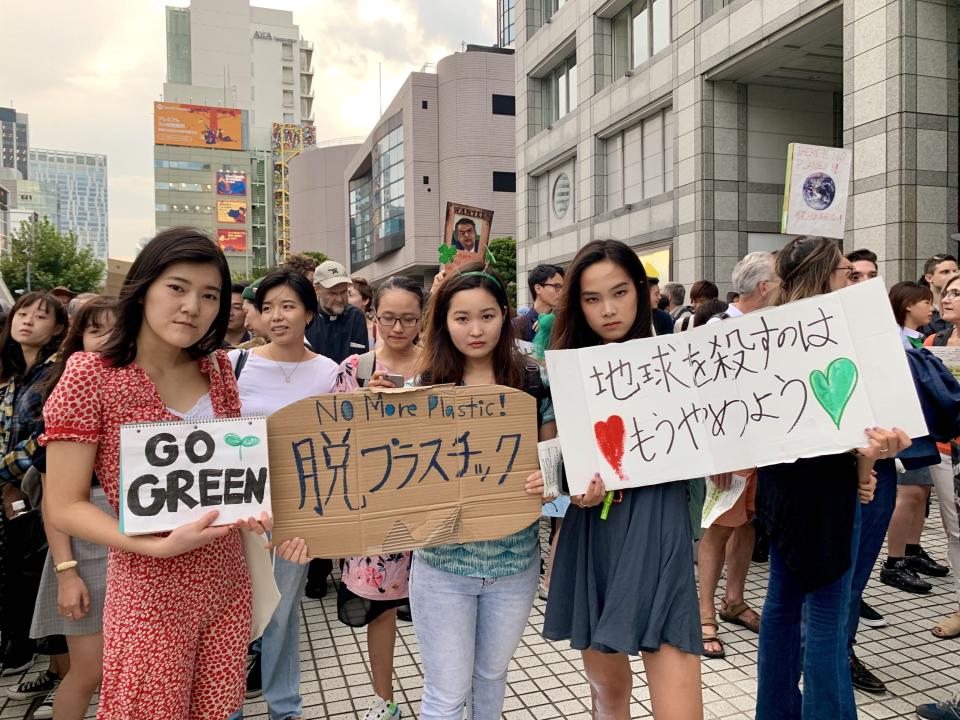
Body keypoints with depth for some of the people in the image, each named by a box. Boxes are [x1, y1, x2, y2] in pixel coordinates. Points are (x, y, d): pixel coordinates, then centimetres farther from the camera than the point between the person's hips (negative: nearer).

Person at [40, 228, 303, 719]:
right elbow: (65, 507, -13)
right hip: (149, 593, -4)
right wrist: (160, 545, -25)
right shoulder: (90, 375, -13)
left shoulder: (217, 367, 3)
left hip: (228, 582, 5)